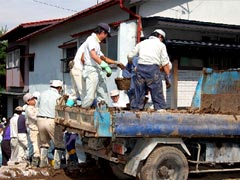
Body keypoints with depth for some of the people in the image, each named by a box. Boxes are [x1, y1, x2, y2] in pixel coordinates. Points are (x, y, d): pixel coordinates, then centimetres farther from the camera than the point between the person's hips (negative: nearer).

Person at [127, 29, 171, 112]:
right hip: (153, 67, -3)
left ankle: (138, 109, 12)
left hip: (140, 67, 3)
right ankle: (160, 109, -4)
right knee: (157, 92, -1)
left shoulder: (142, 43, 22)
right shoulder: (161, 45, 13)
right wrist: (168, 76, 8)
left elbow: (130, 56, 19)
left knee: (139, 91, 10)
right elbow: (165, 63, 5)